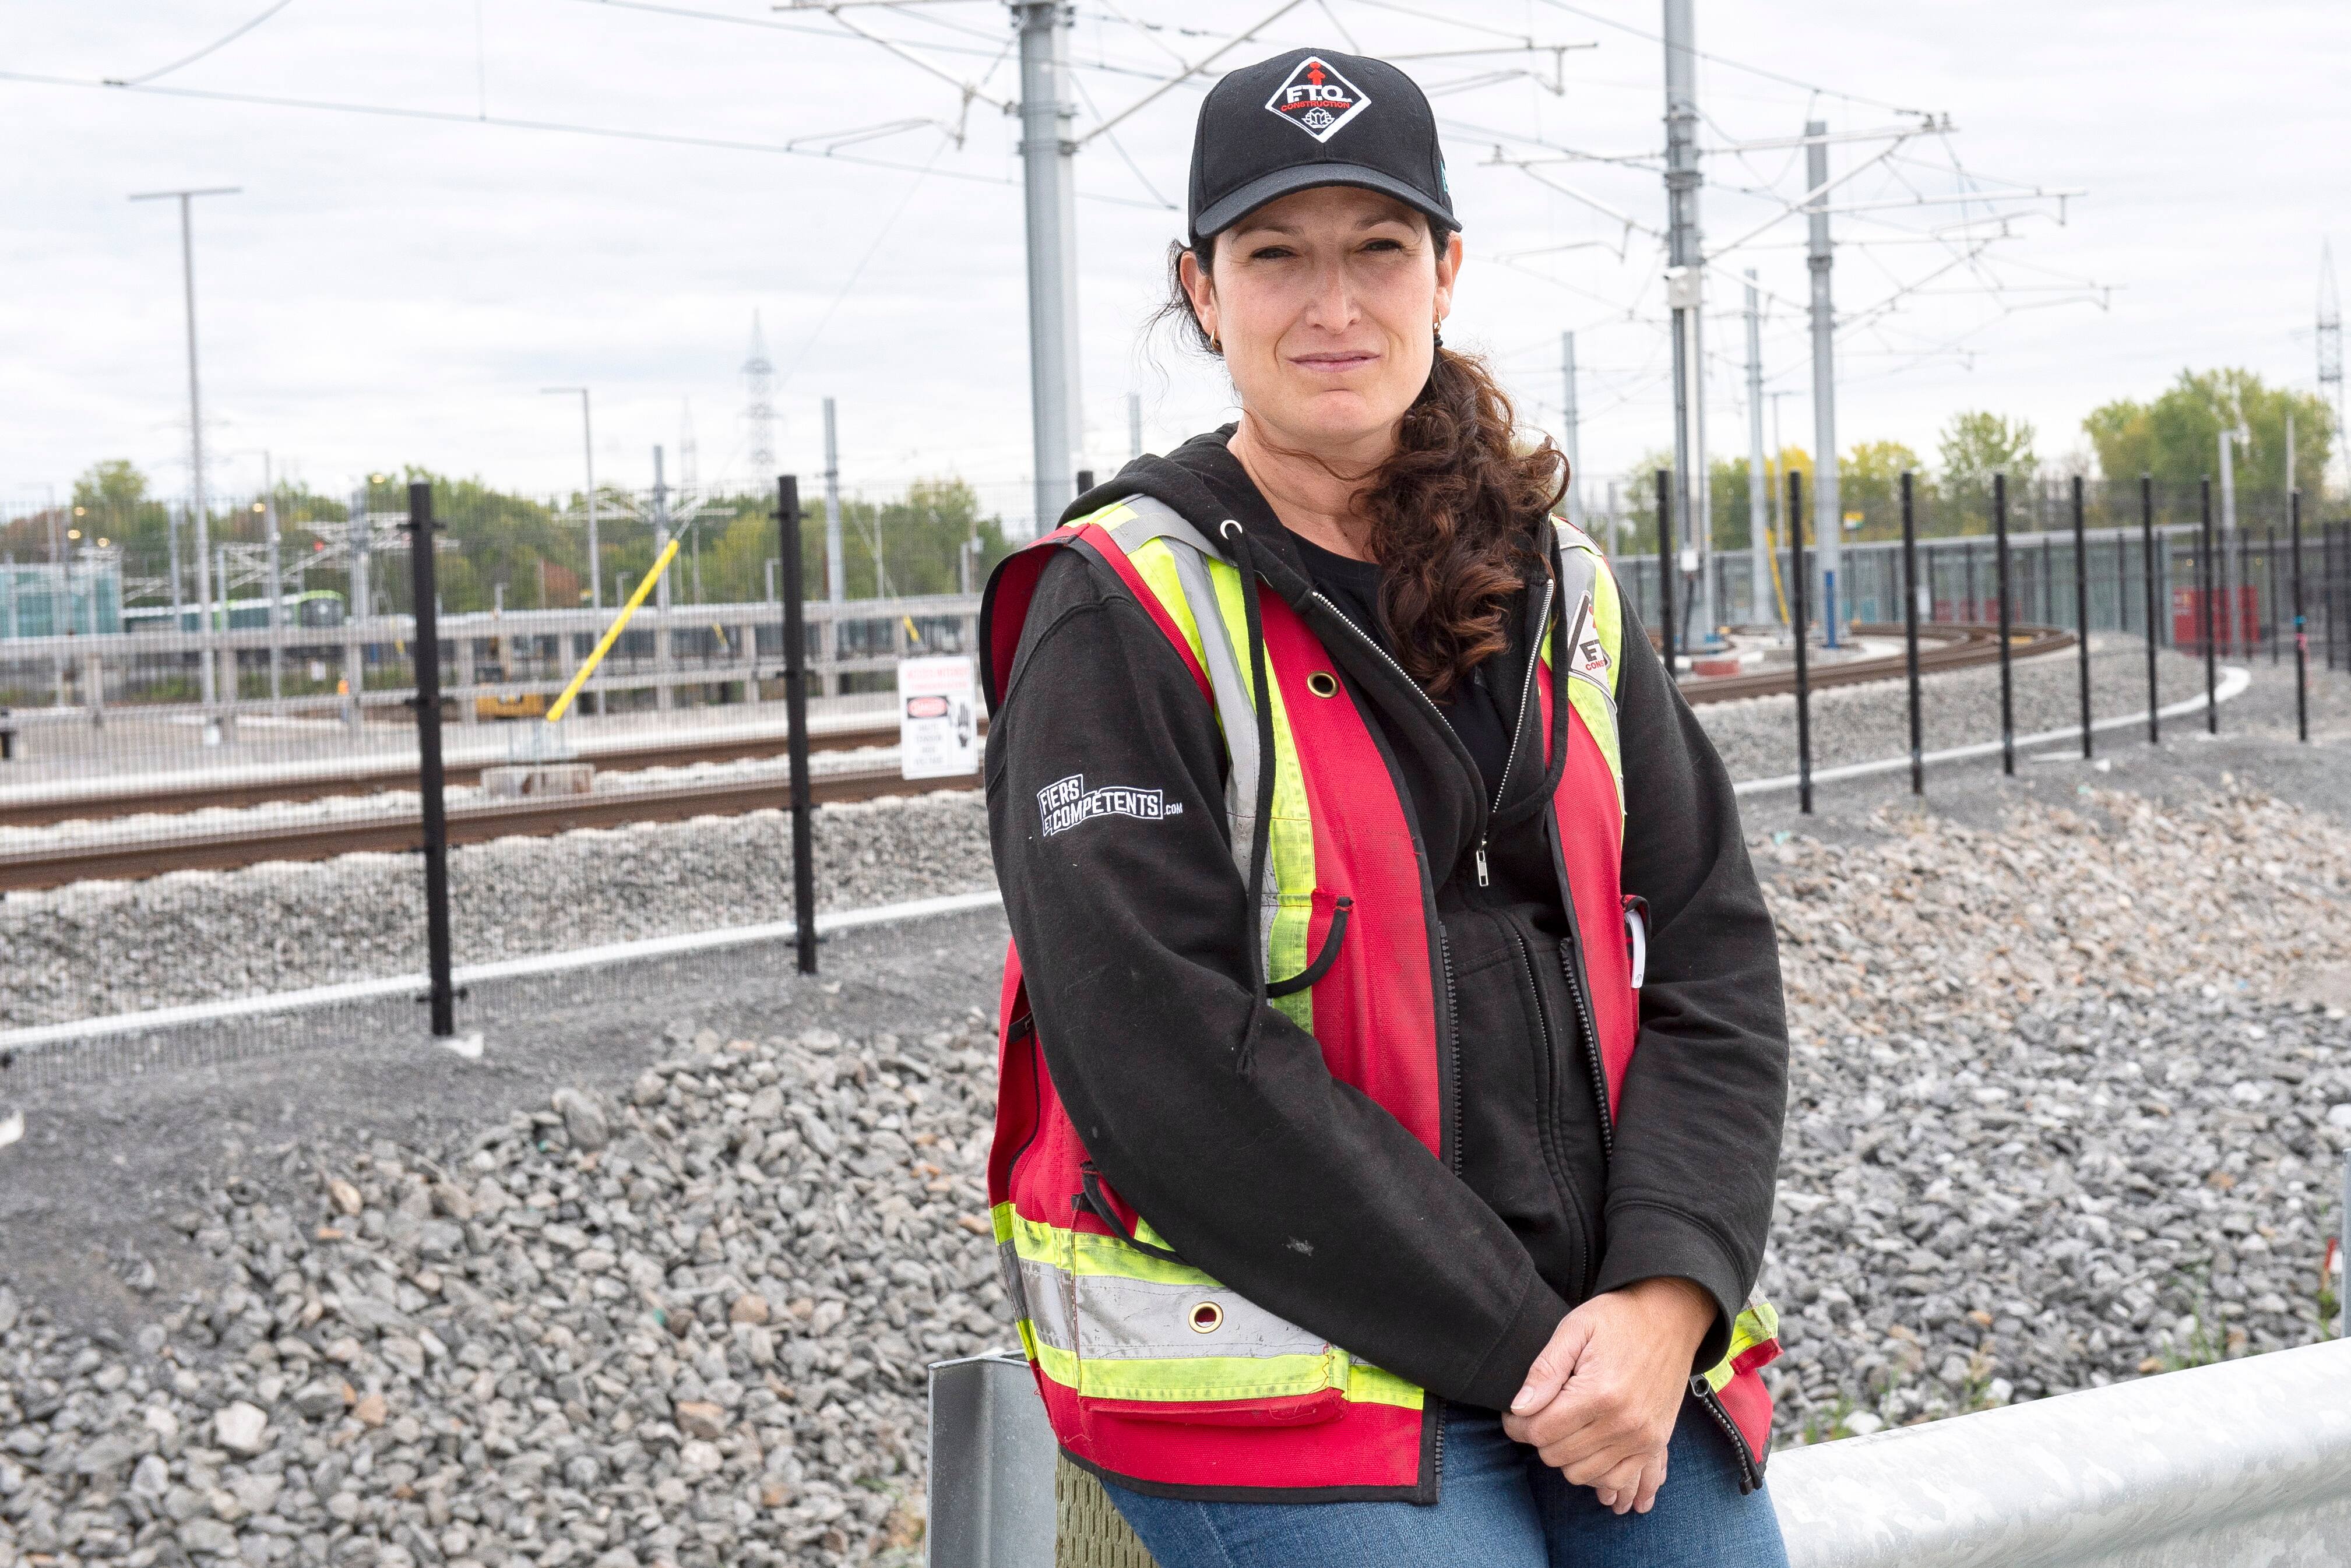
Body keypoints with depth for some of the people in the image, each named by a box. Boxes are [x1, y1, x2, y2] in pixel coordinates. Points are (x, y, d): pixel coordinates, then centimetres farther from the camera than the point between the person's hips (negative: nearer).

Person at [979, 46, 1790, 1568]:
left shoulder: (1561, 592, 11)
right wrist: (1519, 1344, -15)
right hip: (1287, 1379, -5)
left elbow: (1713, 957, 7)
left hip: (1617, 1339, 5)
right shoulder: (1122, 617, -7)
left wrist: (1666, 1298, -10)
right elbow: (1176, 1073, -15)